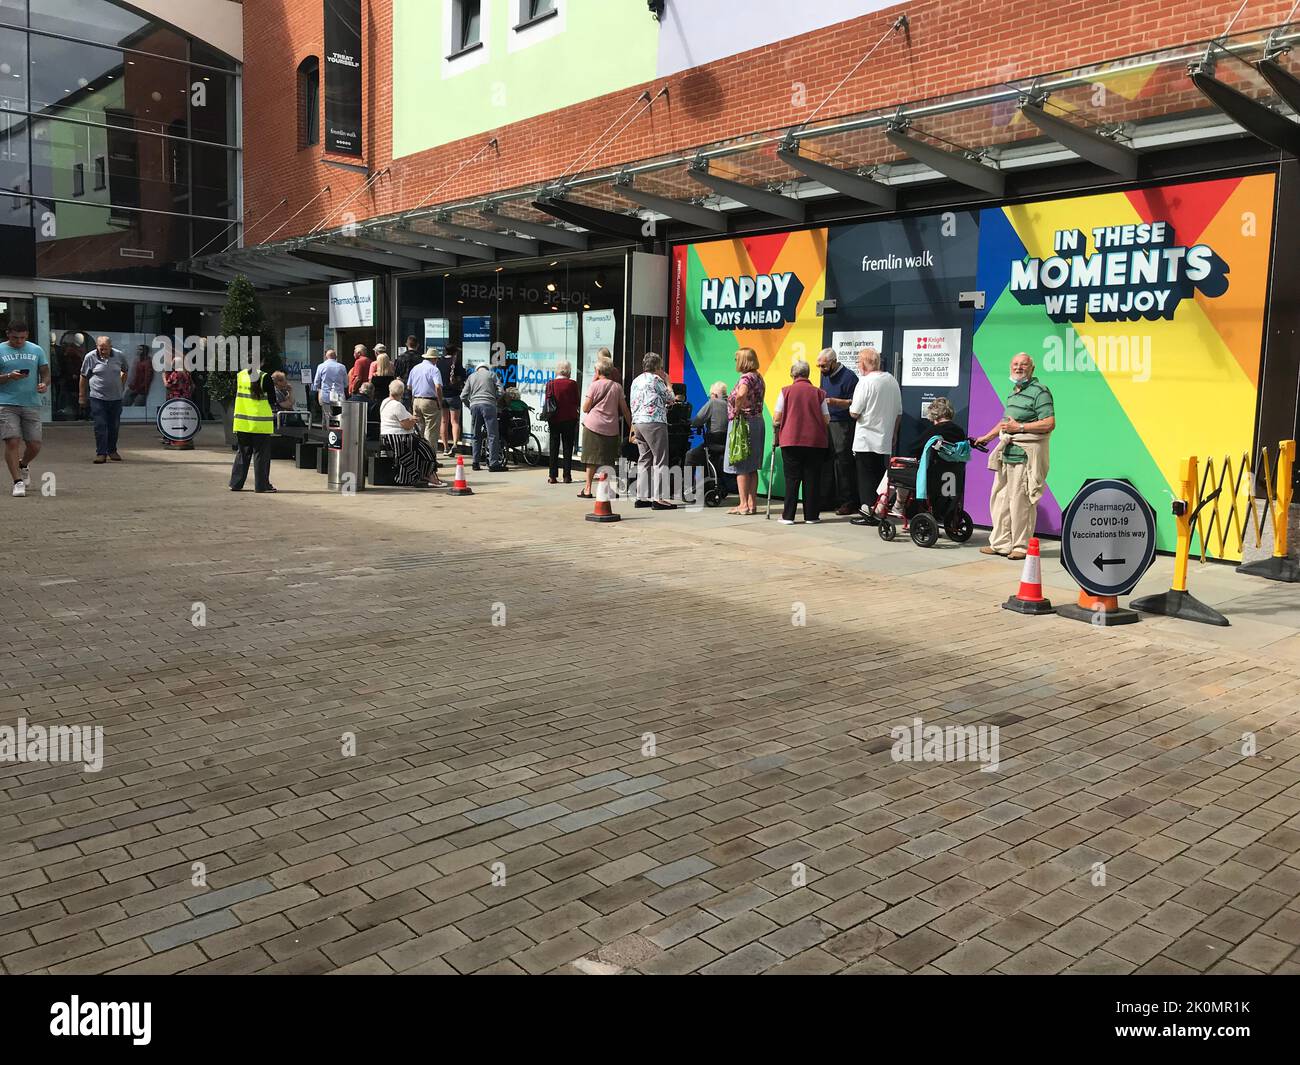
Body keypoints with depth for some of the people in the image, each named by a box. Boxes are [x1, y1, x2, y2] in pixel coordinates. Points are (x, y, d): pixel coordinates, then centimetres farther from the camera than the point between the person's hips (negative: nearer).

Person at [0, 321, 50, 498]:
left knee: (35, 445, 1)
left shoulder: (37, 350, 10)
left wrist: (44, 384, -11)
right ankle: (18, 482, -4)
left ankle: (23, 465, 33)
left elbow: (45, 372, 11)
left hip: (32, 404, 2)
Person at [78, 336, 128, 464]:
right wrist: (82, 396, 5)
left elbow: (124, 372, 20)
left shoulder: (118, 355, 1)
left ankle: (112, 451, 25)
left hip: (116, 398, 3)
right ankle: (101, 453, -3)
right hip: (97, 398, -3)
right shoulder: (90, 357, -5)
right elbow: (84, 377, 3)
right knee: (100, 426, -6)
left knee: (114, 426, 10)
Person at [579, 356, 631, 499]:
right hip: (611, 428, 3)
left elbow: (585, 408, -2)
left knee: (592, 458, 1)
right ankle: (607, 488, 9)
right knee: (608, 460, 9)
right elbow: (624, 410, 8)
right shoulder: (617, 387, 7)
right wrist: (631, 426, 17)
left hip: (593, 425, -3)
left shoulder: (595, 385, -3)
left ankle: (588, 489, 1)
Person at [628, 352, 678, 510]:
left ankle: (642, 497, 10)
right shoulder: (655, 379, -6)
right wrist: (667, 381, 13)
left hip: (638, 422, 8)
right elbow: (670, 399, 1)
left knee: (644, 460, 11)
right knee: (660, 461, -6)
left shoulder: (636, 380, 18)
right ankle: (659, 498, -10)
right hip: (654, 422, -8)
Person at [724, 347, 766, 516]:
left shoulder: (746, 377, -15)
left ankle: (744, 505, -3)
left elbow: (740, 395, -35)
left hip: (743, 422, -9)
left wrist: (736, 411, -21)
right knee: (752, 467, 11)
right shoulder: (758, 377, 14)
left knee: (741, 466, -4)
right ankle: (752, 503, 14)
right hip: (758, 420, 9)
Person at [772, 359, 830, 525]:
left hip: (791, 441, -1)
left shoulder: (786, 391, 0)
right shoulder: (819, 393, 5)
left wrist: (776, 435, 16)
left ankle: (788, 516, 4)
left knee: (792, 479, 5)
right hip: (816, 442, 1)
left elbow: (776, 419, -1)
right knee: (812, 479, 7)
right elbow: (826, 420, 5)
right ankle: (811, 516, 8)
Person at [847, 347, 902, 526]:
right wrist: (894, 433, 23)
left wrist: (851, 405, 7)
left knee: (866, 478, 0)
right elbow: (899, 412, 14)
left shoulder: (865, 382, -14)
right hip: (886, 441, 6)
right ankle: (879, 509, 14)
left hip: (866, 441, -6)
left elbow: (854, 413, -14)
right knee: (879, 476, 11)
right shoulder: (892, 380, 8)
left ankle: (869, 513, 1)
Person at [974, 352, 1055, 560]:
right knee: (999, 498, 10)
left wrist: (1019, 427, -18)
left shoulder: (1039, 391, -8)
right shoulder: (1013, 391, 20)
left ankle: (1021, 546, 2)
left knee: (1020, 501, -6)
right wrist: (987, 437, 32)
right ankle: (1000, 543, 18)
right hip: (1007, 452, 9)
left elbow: (1049, 424, -17)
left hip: (1026, 454, -9)